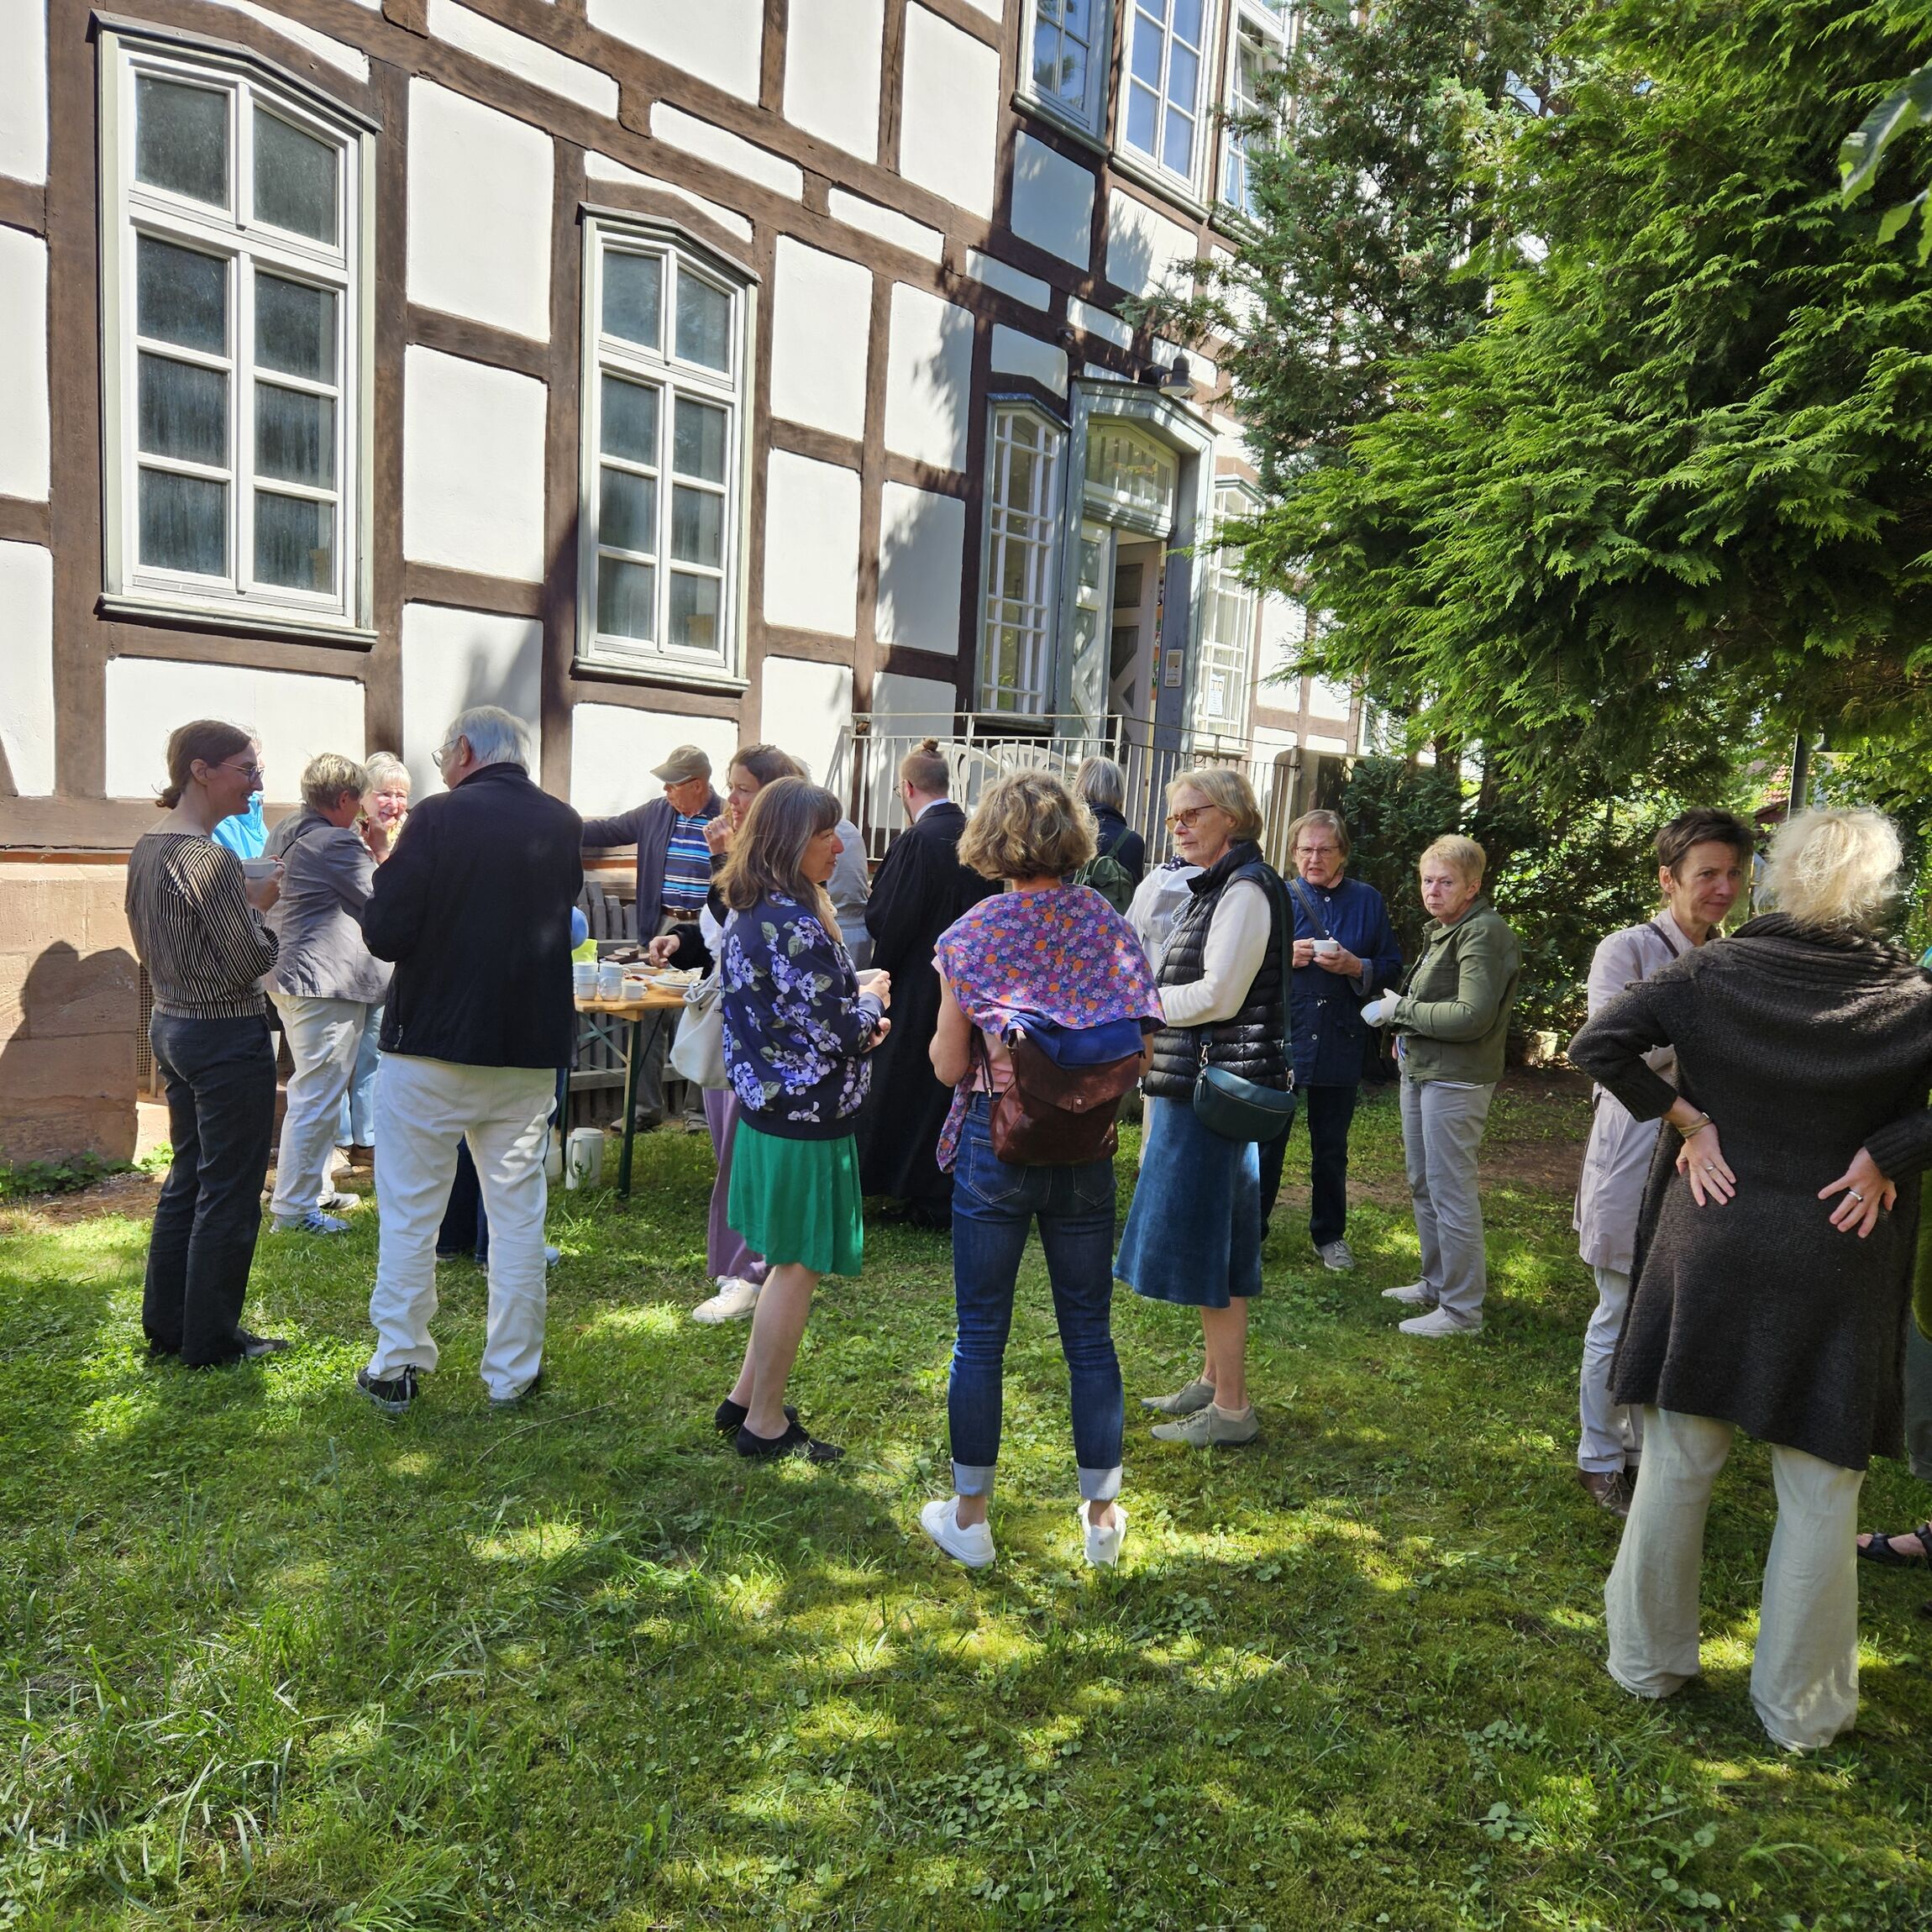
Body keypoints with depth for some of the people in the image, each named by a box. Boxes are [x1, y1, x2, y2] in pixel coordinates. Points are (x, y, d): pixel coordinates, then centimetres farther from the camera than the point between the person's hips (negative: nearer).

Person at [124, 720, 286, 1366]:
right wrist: (262, 908, -2)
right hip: (227, 1035, -9)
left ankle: (165, 1326, 28)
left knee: (186, 1177, 19)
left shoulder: (146, 849, 8)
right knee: (228, 1192, 2)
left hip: (169, 1026, 9)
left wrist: (248, 901, 11)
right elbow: (250, 962, -20)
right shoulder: (208, 857, -20)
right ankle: (213, 1340, 13)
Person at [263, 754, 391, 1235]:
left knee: (312, 1088, 20)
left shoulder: (284, 832, 12)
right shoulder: (337, 843, -17)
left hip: (288, 974, 11)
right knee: (316, 1096, -5)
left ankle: (315, 1187, 29)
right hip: (327, 982, -11)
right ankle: (293, 1208, 0)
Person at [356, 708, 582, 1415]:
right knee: (518, 1212, 12)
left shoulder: (439, 818, -13)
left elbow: (385, 934, -15)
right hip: (531, 1051, 4)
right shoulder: (564, 825, 1)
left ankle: (396, 1368, 18)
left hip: (432, 1045, -3)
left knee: (411, 1211, 10)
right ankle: (512, 1373, 18)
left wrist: (386, 878, 4)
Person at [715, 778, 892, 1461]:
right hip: (805, 1121, -10)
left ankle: (745, 1399, 31)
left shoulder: (749, 913, 8)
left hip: (768, 1108, 10)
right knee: (798, 1269, 5)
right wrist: (873, 1000, -3)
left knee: (792, 1263, 22)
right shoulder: (793, 924, -23)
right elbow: (837, 1032, -22)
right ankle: (765, 1425, 18)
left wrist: (856, 1019, 9)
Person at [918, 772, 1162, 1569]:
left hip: (994, 1144, -2)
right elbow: (1139, 1047, -2)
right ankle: (1102, 1515, 25)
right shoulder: (1106, 923, -2)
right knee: (1088, 1332, 13)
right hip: (1085, 1149, 3)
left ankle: (969, 1517, 21)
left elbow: (948, 1066, -7)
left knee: (981, 1336, 9)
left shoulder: (974, 932, -9)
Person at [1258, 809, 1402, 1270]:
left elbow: (1391, 968, 5)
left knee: (1331, 1148, 13)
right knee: (1267, 1141, 5)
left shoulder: (1368, 901, 5)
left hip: (1339, 1045, 1)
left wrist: (1355, 967, -15)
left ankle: (1330, 1234, 29)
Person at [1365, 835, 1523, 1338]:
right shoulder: (1441, 929, 15)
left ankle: (1462, 1309, 4)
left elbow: (1472, 1016, -23)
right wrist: (1409, 1032, 7)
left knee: (1450, 1192, -5)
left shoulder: (1484, 933, -15)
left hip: (1455, 1080, -10)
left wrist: (1400, 1010, -14)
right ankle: (1436, 1284, 31)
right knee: (1423, 1184, 18)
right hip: (1420, 1071, 10)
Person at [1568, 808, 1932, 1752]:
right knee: (1820, 1489, 12)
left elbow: (1599, 1043, -14)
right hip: (1837, 1268, -1)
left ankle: (1647, 1656, 28)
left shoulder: (1713, 969, -6)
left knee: (1675, 1464, 14)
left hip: (1708, 1248, 1)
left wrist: (1686, 1119, -5)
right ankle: (1799, 1704, 23)